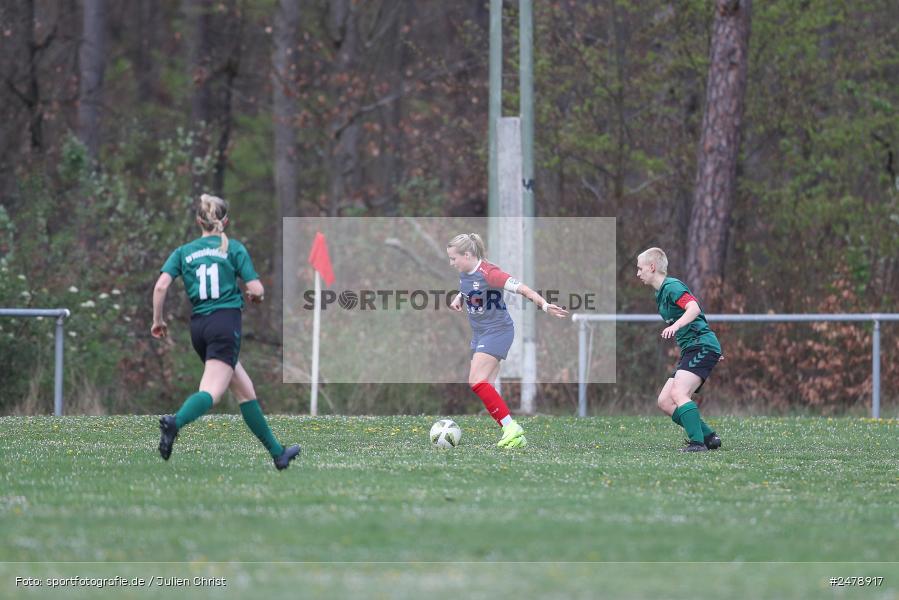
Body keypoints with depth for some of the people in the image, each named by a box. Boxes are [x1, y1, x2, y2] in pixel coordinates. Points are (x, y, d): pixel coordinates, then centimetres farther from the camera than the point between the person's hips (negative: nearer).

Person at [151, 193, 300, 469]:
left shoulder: (183, 252, 11)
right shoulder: (234, 248, 3)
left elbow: (161, 285, -3)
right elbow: (256, 289, -3)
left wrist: (157, 320, 8)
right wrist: (256, 295, 21)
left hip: (198, 326, 5)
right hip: (226, 324, -5)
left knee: (245, 391, 15)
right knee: (211, 392, -18)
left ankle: (277, 452, 20)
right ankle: (175, 422, -48)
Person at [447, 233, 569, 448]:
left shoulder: (488, 273, -22)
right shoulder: (464, 273, 4)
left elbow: (521, 289, -27)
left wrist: (545, 305, -40)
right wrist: (458, 298, 7)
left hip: (497, 331, -9)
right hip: (479, 333, 9)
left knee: (477, 381, -21)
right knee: (484, 387, 5)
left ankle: (511, 428, -20)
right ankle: (515, 437, 7)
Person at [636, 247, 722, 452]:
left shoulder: (672, 287, -10)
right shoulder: (661, 293, 20)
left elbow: (694, 308, -27)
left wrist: (675, 326, -41)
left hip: (702, 346, -10)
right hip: (690, 350, 10)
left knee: (678, 393, -24)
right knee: (664, 402, 4)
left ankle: (698, 442, -27)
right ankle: (709, 437, 5)